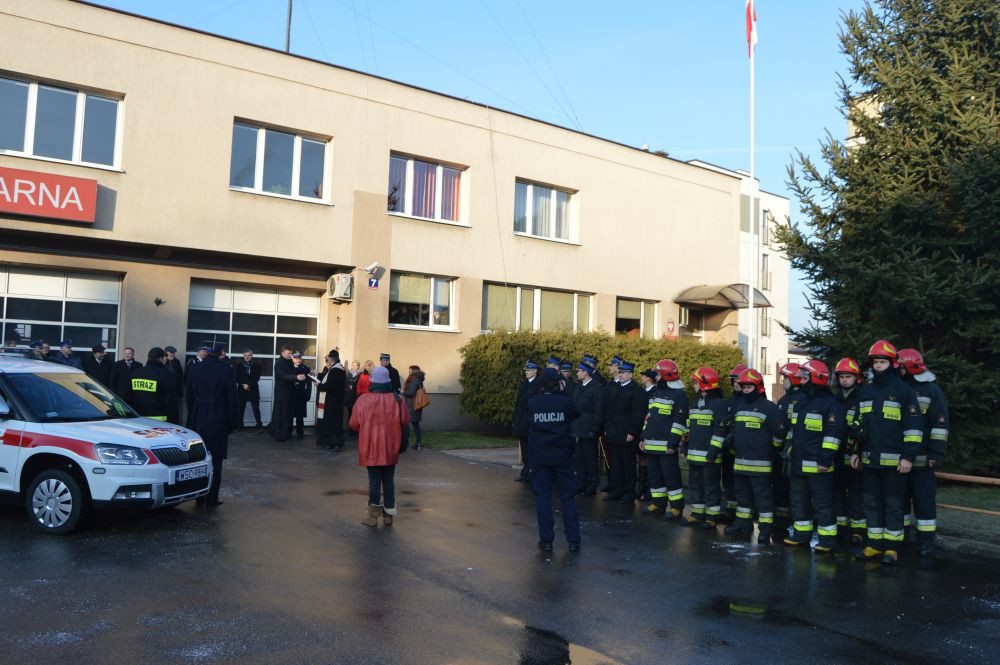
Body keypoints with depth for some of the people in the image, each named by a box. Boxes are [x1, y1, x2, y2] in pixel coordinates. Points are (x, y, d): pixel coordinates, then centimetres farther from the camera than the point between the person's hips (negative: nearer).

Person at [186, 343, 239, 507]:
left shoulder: (194, 369, 0)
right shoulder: (227, 370, -10)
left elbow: (188, 395, 7)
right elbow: (231, 397, -7)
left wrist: (192, 416, 17)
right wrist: (232, 421, 2)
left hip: (198, 418, 3)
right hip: (219, 418, -3)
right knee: (215, 460, 5)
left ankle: (199, 497, 18)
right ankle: (211, 498, 8)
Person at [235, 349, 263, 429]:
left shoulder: (256, 364, 2)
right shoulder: (239, 364, 6)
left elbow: (257, 377, -3)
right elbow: (237, 377, 4)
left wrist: (249, 385, -12)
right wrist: (243, 385, -10)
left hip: (253, 389, -1)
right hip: (242, 389, 1)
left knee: (256, 408, -1)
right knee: (241, 408, 1)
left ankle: (259, 424, 6)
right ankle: (239, 425, 8)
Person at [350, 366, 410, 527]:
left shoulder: (363, 400, -10)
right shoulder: (397, 399, -6)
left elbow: (354, 424, -4)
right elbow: (405, 421, 0)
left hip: (370, 449, -1)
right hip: (390, 449, 1)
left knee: (374, 480, 6)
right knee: (389, 480, 12)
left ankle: (373, 515, 5)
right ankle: (388, 515, 18)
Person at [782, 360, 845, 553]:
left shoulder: (830, 403, -11)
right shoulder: (800, 403, 17)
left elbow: (834, 433, -17)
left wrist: (826, 458, -21)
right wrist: (790, 454, 21)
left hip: (817, 465, -9)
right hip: (798, 463, 9)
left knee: (822, 502, -2)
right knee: (799, 500, 15)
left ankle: (827, 538, 7)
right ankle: (802, 533, 26)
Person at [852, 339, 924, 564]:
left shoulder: (904, 390, -4)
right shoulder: (866, 392, 14)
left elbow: (914, 426, -8)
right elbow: (859, 424, 20)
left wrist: (908, 456, -12)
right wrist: (855, 452, 15)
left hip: (893, 460, -6)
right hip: (869, 459, 6)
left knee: (893, 504, 2)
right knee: (871, 502, 10)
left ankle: (892, 547, 11)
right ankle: (875, 544, 19)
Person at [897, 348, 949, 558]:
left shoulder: (931, 390, -3)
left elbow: (940, 424, -7)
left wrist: (936, 453, -13)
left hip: (921, 459, -5)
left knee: (924, 500, 1)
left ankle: (926, 541, 8)